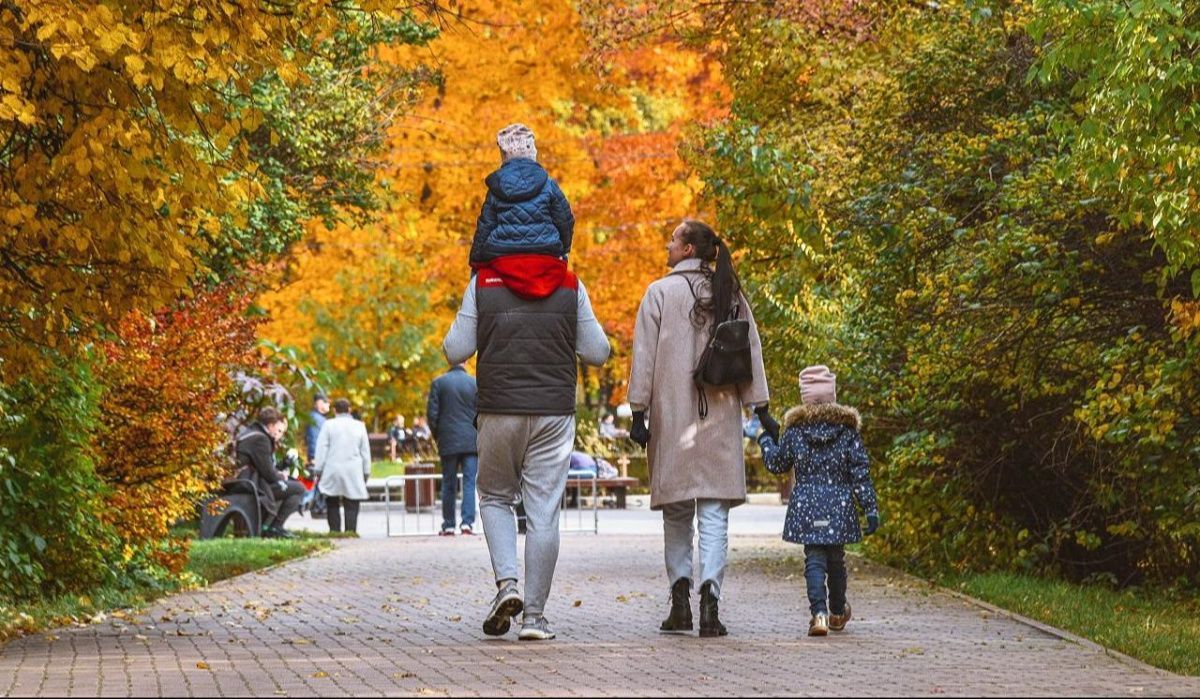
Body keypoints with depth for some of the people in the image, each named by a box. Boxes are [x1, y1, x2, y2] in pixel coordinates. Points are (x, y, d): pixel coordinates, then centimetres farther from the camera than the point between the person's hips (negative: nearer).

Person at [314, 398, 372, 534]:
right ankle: (350, 531, -9)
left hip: (333, 471, -1)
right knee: (351, 506, 0)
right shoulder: (359, 426, 8)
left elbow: (322, 450, 0)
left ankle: (334, 531, 0)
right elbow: (365, 452, 12)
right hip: (353, 474, 1)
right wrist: (366, 473, 18)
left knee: (332, 504, 6)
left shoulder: (329, 425, 1)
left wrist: (318, 471, 4)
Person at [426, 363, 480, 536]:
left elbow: (432, 413, -2)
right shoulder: (475, 383, 0)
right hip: (471, 442, 0)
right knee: (469, 483, 0)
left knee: (449, 484, 7)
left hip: (448, 442, 0)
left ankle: (448, 526, 9)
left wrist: (437, 435, 11)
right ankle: (467, 522, -11)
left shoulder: (438, 383, -1)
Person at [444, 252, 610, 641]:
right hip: (554, 412, 0)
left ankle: (506, 582, -2)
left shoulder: (483, 282, -2)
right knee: (544, 514, 3)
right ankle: (534, 614, 2)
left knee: (495, 497, 19)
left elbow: (455, 351, -1)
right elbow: (597, 353, 4)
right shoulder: (570, 286, 1)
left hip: (499, 410, 0)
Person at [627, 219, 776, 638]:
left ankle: (680, 597, 2)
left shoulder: (661, 293, -1)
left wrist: (639, 413, 0)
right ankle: (709, 592, -19)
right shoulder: (730, 295, 8)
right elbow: (752, 353, 7)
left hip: (673, 415, -2)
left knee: (677, 512, 9)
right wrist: (762, 411, 9)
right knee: (715, 512, -2)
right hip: (721, 417, 2)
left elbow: (645, 357, -3)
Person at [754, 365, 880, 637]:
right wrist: (870, 508, 1)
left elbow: (776, 463, 11)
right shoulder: (847, 427, -2)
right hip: (839, 507, 1)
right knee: (836, 558, 16)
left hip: (806, 506, -1)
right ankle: (837, 612, 33)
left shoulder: (795, 428, -2)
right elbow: (860, 472, -2)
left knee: (814, 559, -1)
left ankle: (819, 612, -21)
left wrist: (762, 437, 29)